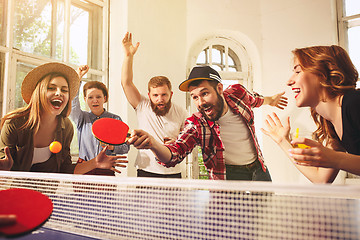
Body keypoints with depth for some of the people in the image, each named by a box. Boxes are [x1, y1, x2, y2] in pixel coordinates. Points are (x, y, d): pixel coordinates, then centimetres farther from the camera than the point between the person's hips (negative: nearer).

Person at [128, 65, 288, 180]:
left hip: (259, 169, 4)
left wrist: (269, 100, 32)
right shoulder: (195, 125, -23)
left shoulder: (237, 93, -13)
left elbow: (253, 99, 12)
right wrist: (153, 144, -54)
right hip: (229, 175, -4)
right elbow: (173, 155, -33)